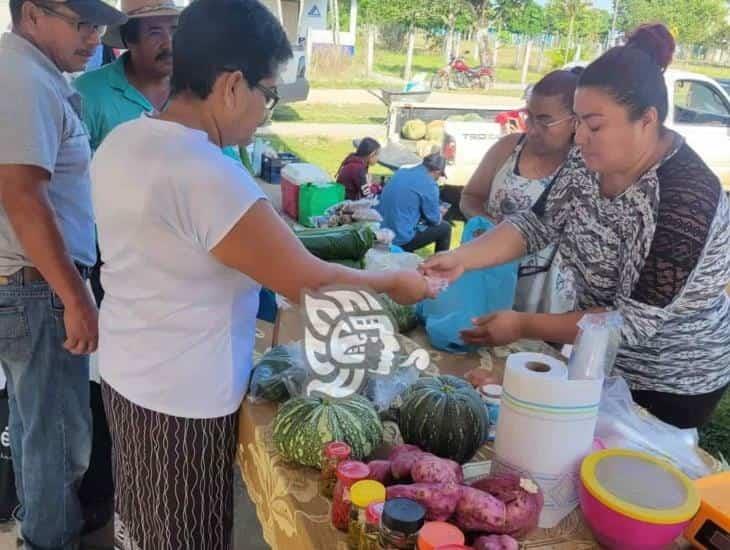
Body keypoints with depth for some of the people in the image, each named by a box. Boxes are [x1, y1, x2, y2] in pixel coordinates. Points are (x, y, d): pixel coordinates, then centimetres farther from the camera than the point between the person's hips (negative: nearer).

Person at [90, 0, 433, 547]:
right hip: (182, 397, -8)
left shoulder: (121, 141, 0)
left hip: (126, 370, 8)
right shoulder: (207, 176, -29)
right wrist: (394, 282, -8)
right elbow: (308, 282, -24)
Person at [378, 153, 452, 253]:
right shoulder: (429, 185, -12)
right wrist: (440, 212, 19)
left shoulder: (401, 172, 8)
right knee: (445, 228, 10)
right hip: (401, 239, -8)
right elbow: (435, 220, -3)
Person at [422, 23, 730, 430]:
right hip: (603, 360, 7)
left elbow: (635, 321, -31)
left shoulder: (687, 197, -31)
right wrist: (461, 259, -20)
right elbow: (537, 224, -5)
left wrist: (523, 326, -29)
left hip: (670, 384, -6)